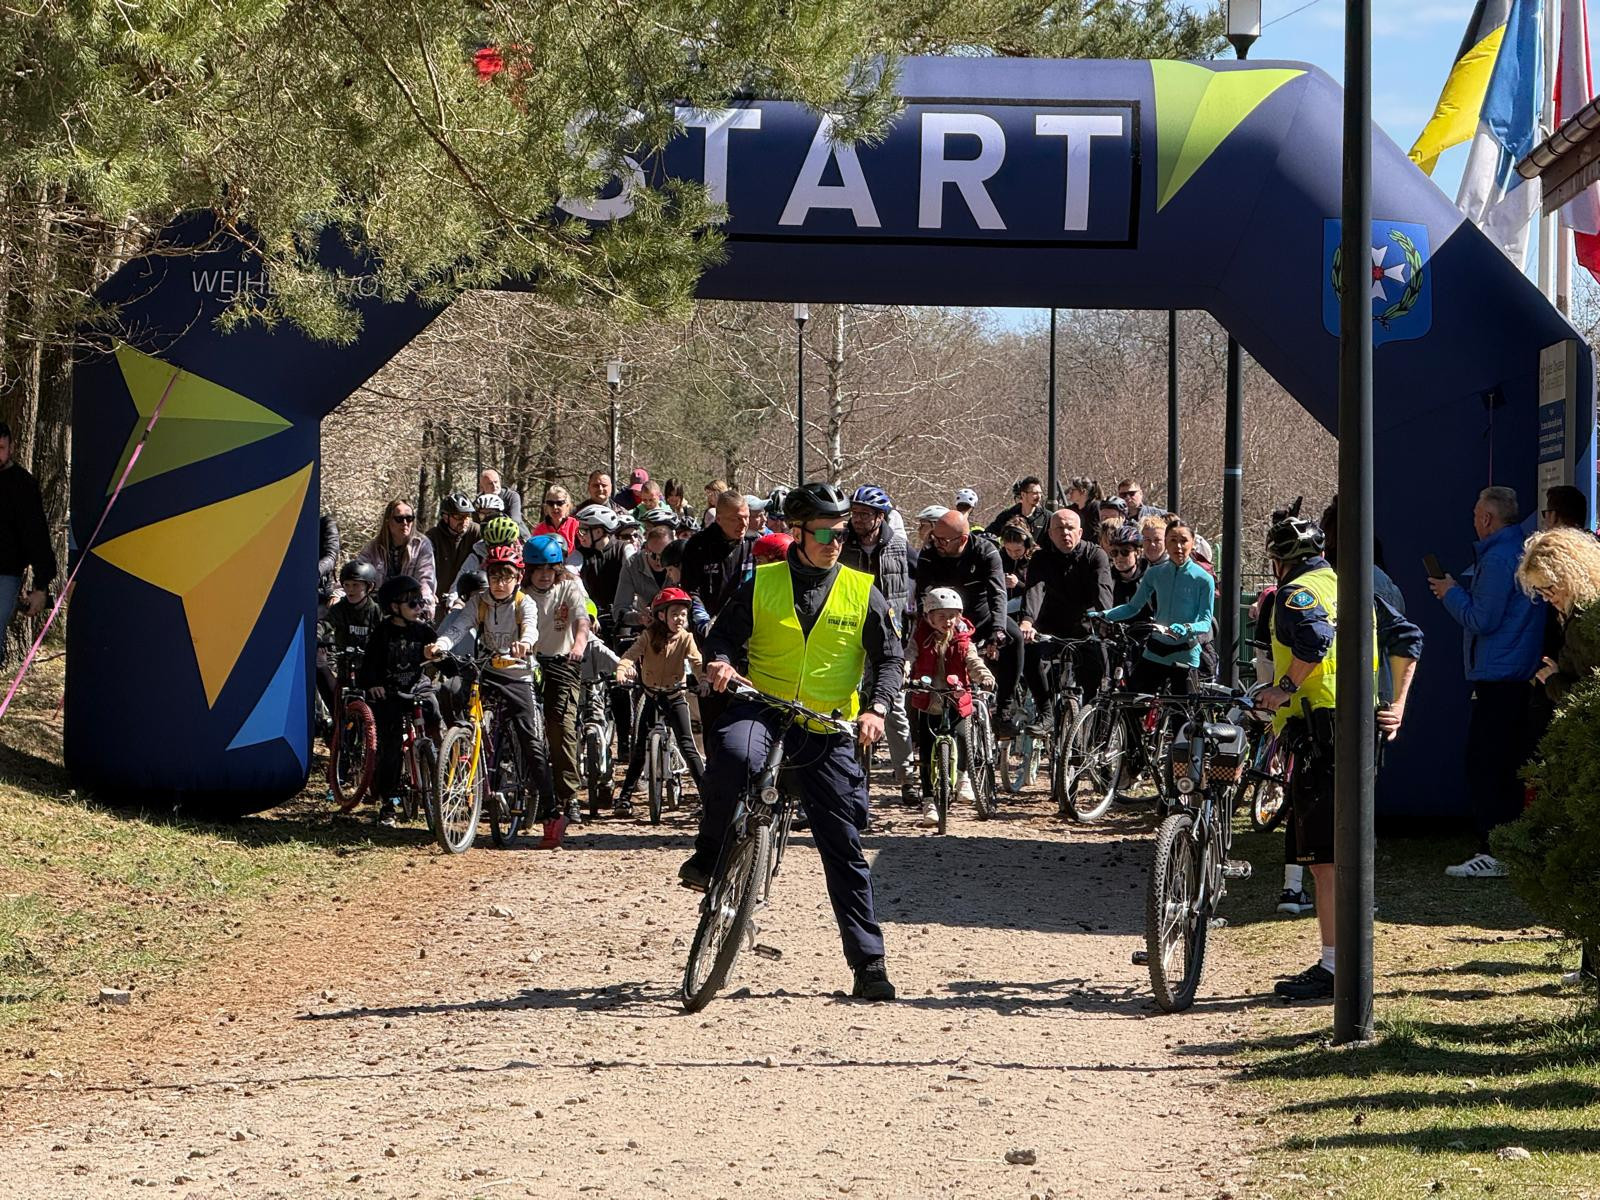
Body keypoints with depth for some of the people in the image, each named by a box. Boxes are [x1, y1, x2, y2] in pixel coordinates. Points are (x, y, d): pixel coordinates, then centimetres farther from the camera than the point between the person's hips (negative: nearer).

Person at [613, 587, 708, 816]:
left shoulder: (685, 638, -6)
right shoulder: (649, 636, -8)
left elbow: (697, 662, -17)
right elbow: (632, 654, -21)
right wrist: (622, 670, -43)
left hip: (675, 696, 0)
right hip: (651, 696, 0)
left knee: (688, 746, -8)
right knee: (640, 748, 1)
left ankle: (707, 793, -6)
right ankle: (625, 797, 7)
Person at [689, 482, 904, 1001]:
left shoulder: (862, 592, 6)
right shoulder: (761, 584, 4)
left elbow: (890, 656, 8)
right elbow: (725, 632, 11)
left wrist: (875, 707, -9)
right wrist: (720, 661, -12)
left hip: (827, 730, 1)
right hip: (761, 708, -1)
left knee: (844, 846, 0)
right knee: (734, 752, -38)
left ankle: (868, 962, 6)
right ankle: (710, 856, -16)